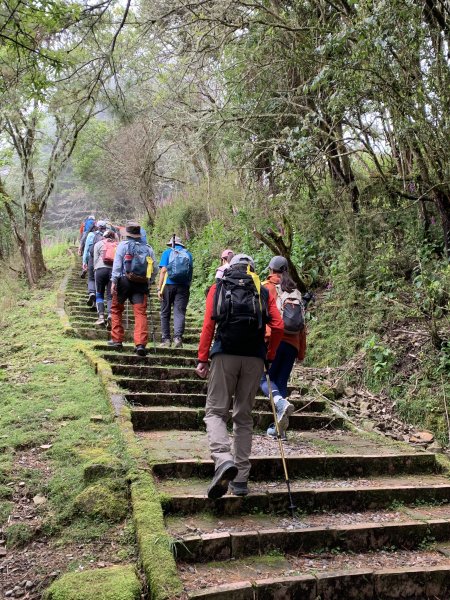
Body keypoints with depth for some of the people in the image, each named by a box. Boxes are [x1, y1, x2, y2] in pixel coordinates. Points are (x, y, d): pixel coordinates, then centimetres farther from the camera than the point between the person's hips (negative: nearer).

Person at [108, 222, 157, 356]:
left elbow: (117, 264, -4)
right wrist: (149, 281, 18)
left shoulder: (123, 245, 3)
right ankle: (141, 344, -16)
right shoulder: (148, 248, 12)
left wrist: (113, 281, -6)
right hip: (141, 284, 2)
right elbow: (154, 268, 9)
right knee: (141, 313, -4)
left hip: (124, 281, -2)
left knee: (116, 309, 14)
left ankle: (117, 340, 14)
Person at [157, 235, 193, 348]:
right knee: (180, 313, -3)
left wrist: (159, 288, -5)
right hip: (183, 287, 1)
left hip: (168, 285, -1)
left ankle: (166, 339, 9)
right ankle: (178, 337, -19)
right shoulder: (188, 254, 12)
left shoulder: (167, 252, 5)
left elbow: (163, 270, -4)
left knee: (165, 313, 9)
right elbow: (190, 273, 15)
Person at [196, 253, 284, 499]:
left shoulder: (218, 287, 12)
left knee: (215, 412, 2)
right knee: (244, 417, 11)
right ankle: (241, 478, 11)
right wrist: (269, 356, 14)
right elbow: (278, 327, 3)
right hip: (254, 358, 2)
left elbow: (208, 324, 0)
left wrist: (203, 358, 1)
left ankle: (224, 459, -25)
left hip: (225, 354, -2)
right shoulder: (263, 292, 15)